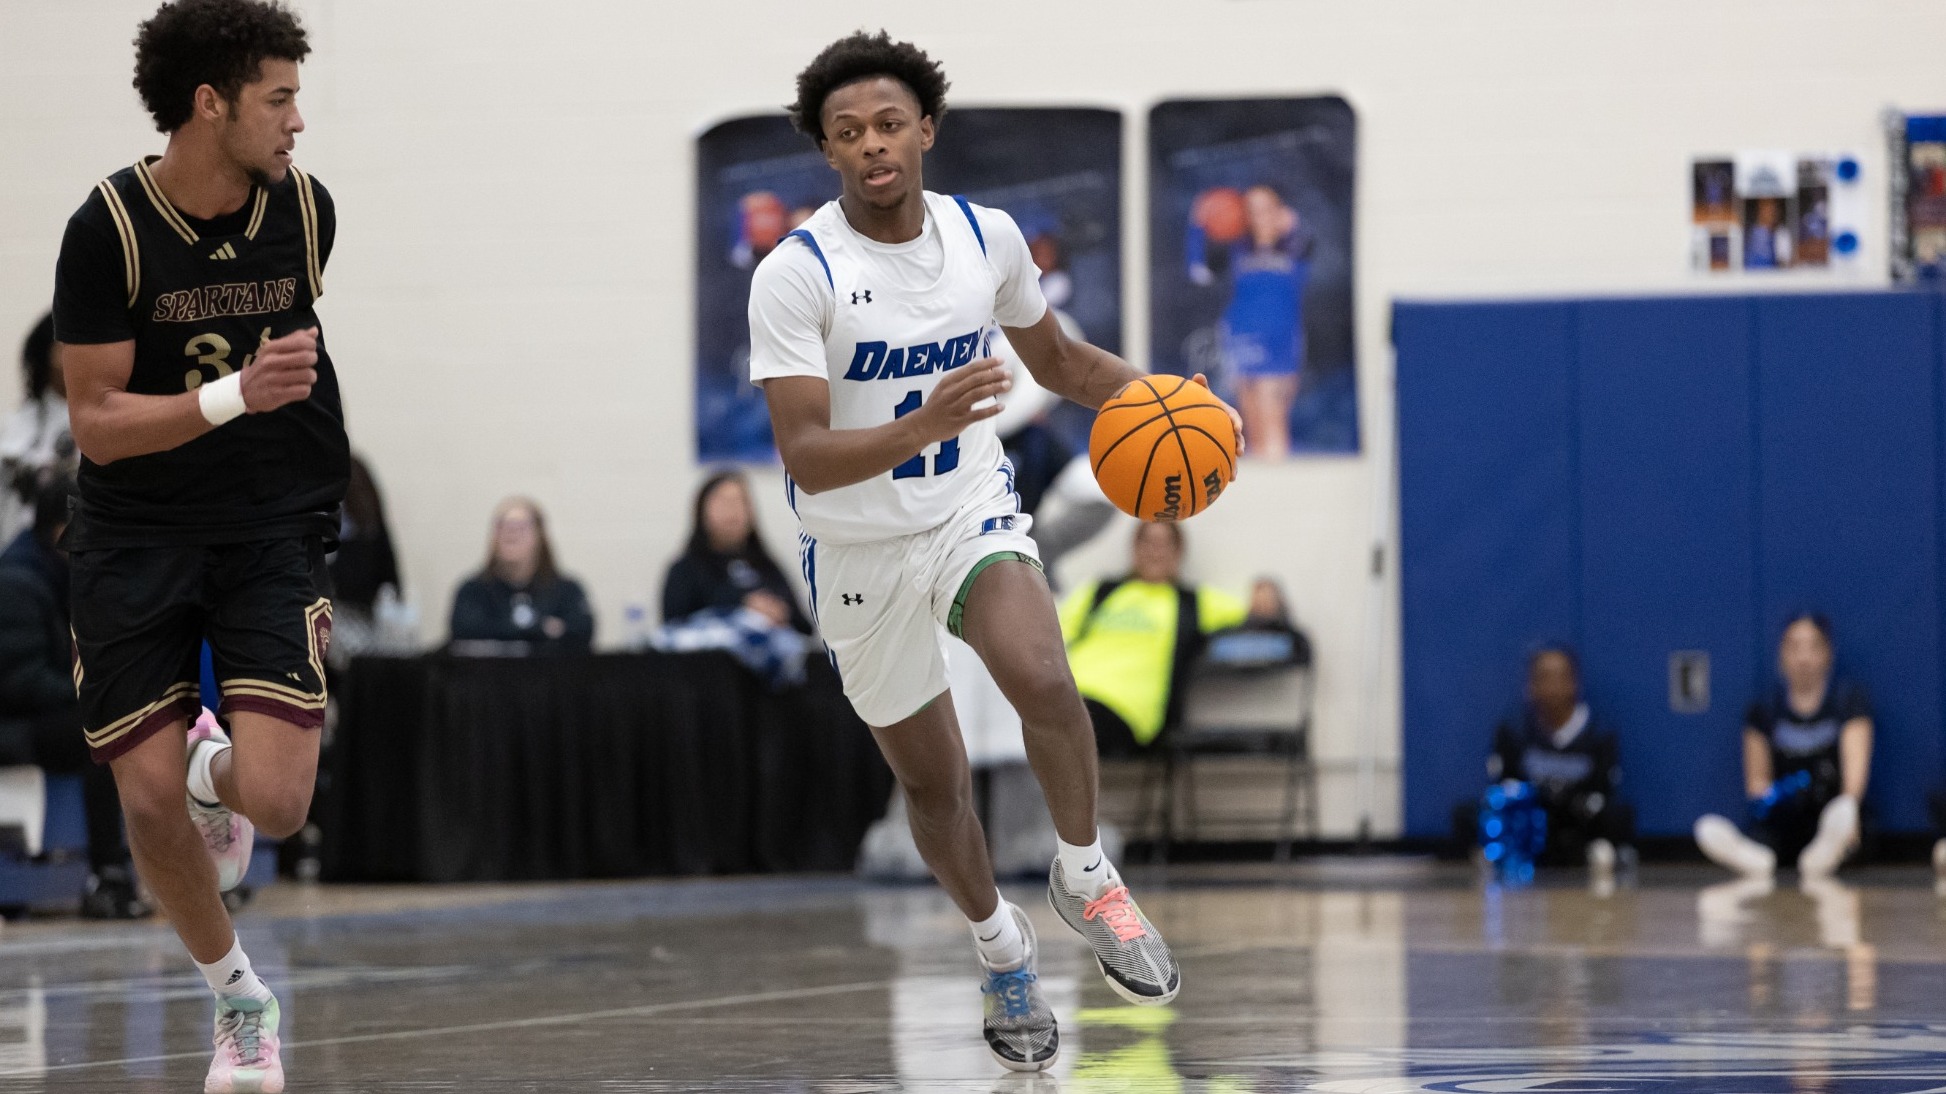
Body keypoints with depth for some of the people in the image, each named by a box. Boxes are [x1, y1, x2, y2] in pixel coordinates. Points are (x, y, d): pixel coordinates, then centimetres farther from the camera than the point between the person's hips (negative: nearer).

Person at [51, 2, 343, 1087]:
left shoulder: (307, 209, -2)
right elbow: (97, 422, -15)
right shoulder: (110, 227, -14)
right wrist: (235, 396, -28)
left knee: (275, 802, -15)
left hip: (273, 529, 2)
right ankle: (239, 997, 23)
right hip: (134, 537, -2)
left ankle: (221, 768, 24)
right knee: (150, 801, -3)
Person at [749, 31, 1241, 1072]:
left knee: (1042, 680, -28)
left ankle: (1085, 880, -6)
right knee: (932, 781, 11)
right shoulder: (795, 275, -20)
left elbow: (1058, 359, 13)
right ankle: (1000, 947, 36)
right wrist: (923, 427, -43)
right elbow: (805, 458, -27)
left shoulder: (988, 236, -6)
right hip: (858, 549, -1)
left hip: (971, 514, 1)